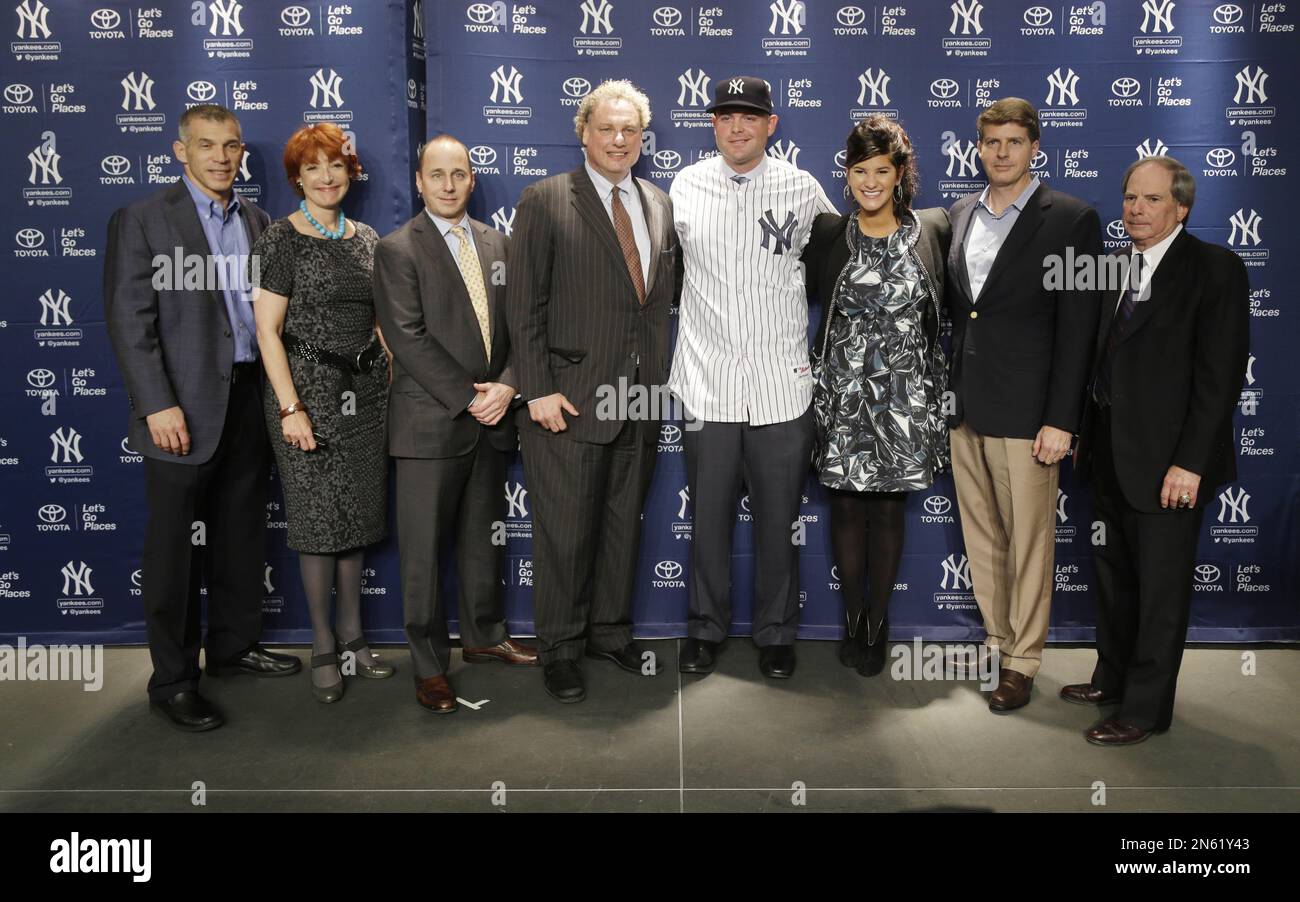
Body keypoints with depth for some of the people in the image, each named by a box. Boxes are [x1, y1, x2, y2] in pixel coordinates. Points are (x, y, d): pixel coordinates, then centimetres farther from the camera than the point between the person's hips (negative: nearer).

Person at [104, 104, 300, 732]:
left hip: (250, 400, 6)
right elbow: (129, 320, -9)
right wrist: (158, 406, -17)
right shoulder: (141, 220, -3)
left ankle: (234, 646, 33)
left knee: (240, 535, 16)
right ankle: (172, 680, 15)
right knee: (175, 546, 3)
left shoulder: (256, 222, 13)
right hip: (185, 409, -5)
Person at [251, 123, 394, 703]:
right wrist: (291, 407, -14)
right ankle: (323, 646, 13)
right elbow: (267, 330, -8)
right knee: (317, 516, 0)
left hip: (365, 391, 5)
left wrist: (392, 380, 6)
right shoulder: (281, 240, -4)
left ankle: (352, 634, 22)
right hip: (307, 389, -5)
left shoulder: (366, 239, 11)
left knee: (357, 513, 9)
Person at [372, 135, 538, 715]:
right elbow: (409, 339, -12)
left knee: (483, 536, 16)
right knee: (424, 547, 2)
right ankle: (429, 665, 14)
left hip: (490, 416, 5)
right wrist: (468, 398, -15)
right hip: (430, 422, -5)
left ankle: (484, 636, 32)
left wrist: (506, 387, -7)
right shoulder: (398, 250, -4)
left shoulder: (497, 243, 12)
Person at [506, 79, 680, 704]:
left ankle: (611, 632, 31)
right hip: (569, 399, -5)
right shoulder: (545, 201, -3)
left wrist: (657, 380, 5)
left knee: (623, 523, 14)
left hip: (640, 399, 5)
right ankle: (560, 651, 19)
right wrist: (537, 389, -13)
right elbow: (524, 304, -7)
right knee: (565, 530, 3)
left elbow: (665, 296, 14)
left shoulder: (660, 205, 12)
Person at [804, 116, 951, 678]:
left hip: (905, 394, 0)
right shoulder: (827, 234, 2)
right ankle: (853, 620, 22)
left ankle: (878, 625, 20)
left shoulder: (933, 229, 2)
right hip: (842, 394, 0)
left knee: (888, 507, 7)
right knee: (847, 505, 6)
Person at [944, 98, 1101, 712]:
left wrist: (1061, 420, -13)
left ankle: (1022, 661, 16)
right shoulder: (960, 214, 12)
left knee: (1029, 540, 3)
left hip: (1025, 409, -5)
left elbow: (1077, 328, -8)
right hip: (963, 407, 5)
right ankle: (998, 639, 29)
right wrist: (944, 392, 9)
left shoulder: (1071, 219, -4)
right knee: (981, 535, 14)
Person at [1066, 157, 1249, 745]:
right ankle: (1113, 678, 35)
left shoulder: (1215, 269, -10)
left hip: (1168, 460, -7)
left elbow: (1220, 375, -15)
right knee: (1113, 576, 18)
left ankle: (1146, 708, 17)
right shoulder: (1116, 267, 11)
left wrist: (1190, 462, -19)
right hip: (1111, 455, 7)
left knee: (1161, 587, 4)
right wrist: (1087, 434, 10)